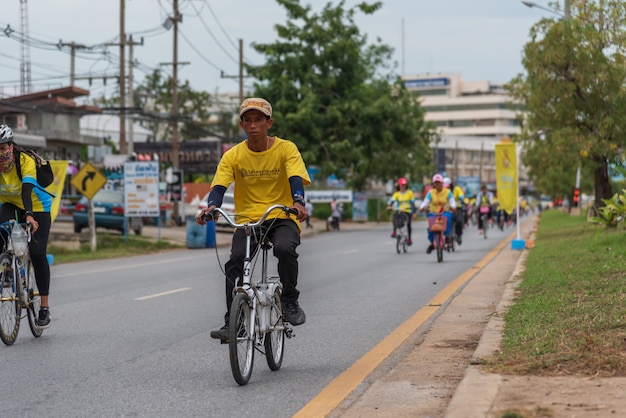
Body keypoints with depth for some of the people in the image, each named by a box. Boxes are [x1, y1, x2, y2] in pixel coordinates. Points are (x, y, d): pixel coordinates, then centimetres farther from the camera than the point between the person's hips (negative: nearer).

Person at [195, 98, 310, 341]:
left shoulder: (286, 149, -4)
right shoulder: (233, 156, 1)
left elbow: (296, 179, -18)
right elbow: (220, 185, -10)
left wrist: (298, 202, -40)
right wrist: (211, 206, -33)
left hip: (282, 218, -2)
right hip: (247, 219, 2)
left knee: (285, 248, -33)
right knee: (236, 259, -23)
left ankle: (290, 301, -8)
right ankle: (232, 322, -13)